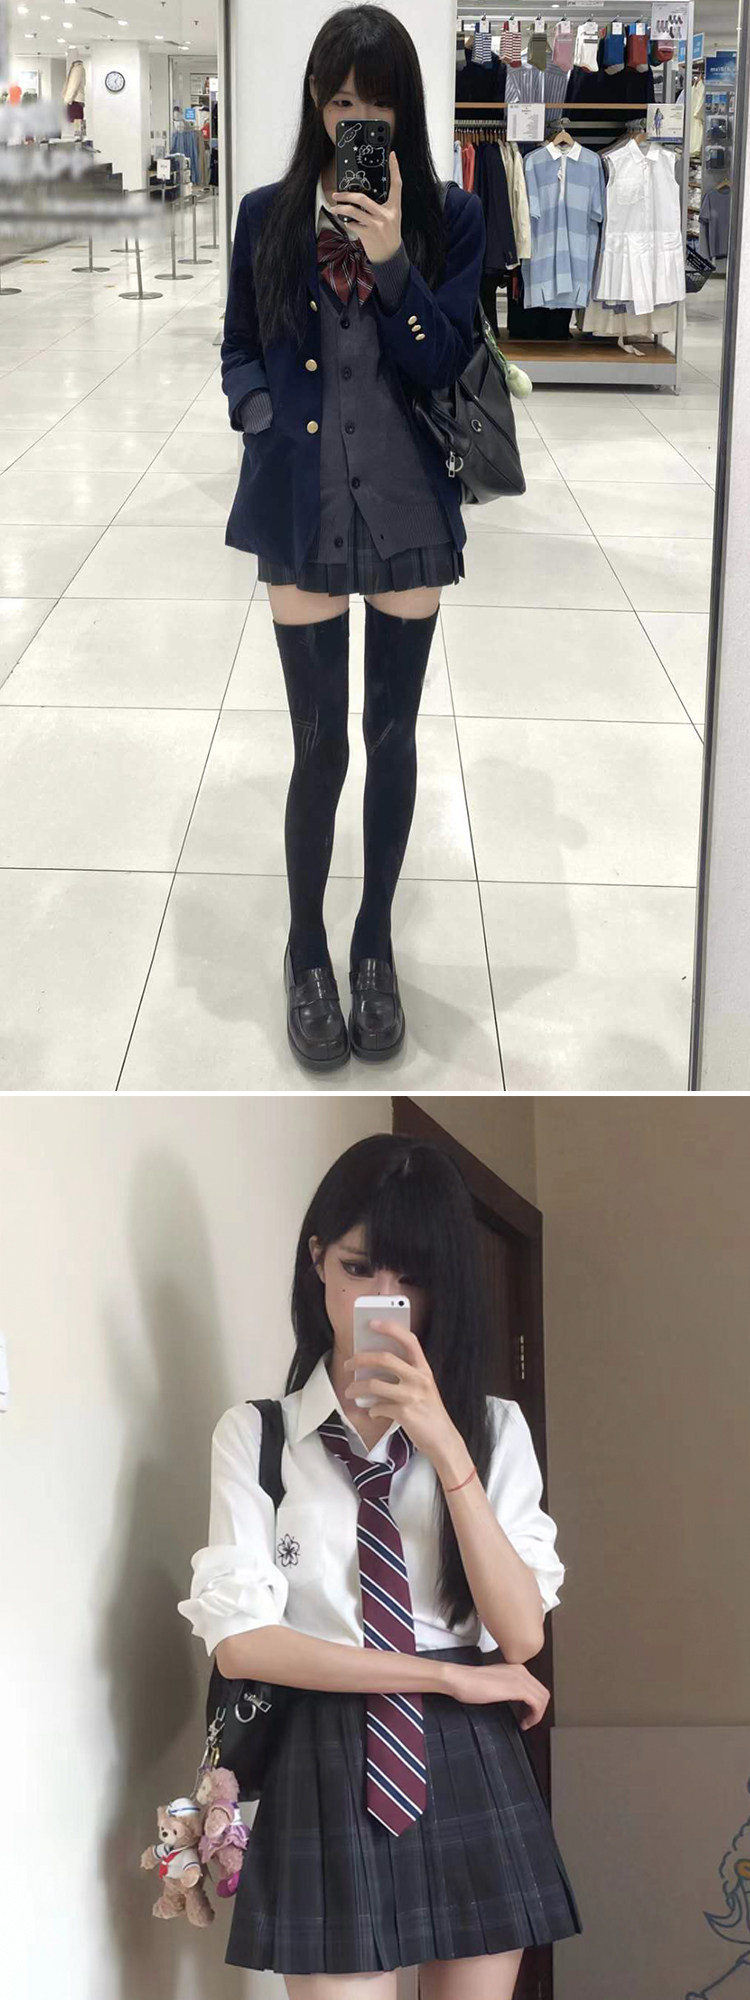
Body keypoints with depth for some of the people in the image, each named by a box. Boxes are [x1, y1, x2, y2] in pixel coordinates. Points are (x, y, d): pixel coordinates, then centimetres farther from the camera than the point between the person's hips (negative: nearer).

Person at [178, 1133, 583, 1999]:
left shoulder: (494, 1427, 4)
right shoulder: (253, 1434, -1)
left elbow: (520, 1635, -5)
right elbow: (240, 1640, -9)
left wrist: (446, 1449, -16)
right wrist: (450, 1676, -9)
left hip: (473, 1773, 2)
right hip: (328, 1771, -2)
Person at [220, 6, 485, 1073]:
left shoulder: (450, 216, 1)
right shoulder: (268, 216, 2)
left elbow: (443, 362, -6)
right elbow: (239, 347, 11)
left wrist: (389, 259, -18)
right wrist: (261, 416, -7)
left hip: (409, 509, 1)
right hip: (303, 511, 0)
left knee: (393, 735, 10)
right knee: (320, 744, 2)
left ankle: (375, 942, 27)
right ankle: (307, 951, 22)